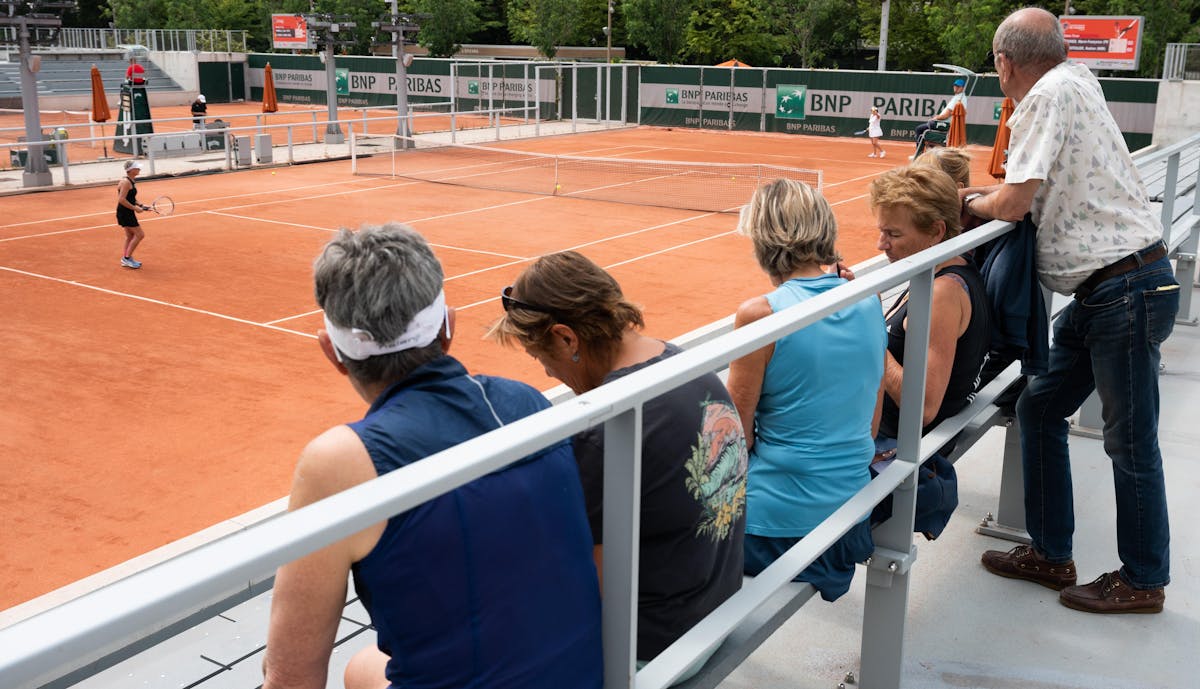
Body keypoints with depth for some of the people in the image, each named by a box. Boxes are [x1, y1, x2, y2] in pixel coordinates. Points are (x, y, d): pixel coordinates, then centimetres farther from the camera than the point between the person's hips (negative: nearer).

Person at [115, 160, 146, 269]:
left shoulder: (132, 181, 10)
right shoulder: (126, 182, -19)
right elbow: (122, 200, -25)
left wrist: (140, 205, 8)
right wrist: (135, 208, -20)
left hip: (128, 213, 10)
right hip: (125, 212, -10)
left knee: (130, 236, 17)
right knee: (139, 235, -6)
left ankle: (125, 258, 24)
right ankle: (127, 258, 1)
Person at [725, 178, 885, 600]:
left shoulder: (760, 315, -16)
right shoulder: (867, 302, 3)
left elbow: (737, 441, -10)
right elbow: (869, 427, 12)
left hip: (777, 524, -7)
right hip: (851, 512, 7)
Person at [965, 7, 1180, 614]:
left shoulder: (1051, 94, -16)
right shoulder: (1073, 81, 10)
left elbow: (1012, 204, -19)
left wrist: (971, 202, 1)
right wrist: (982, 191, 10)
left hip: (1127, 288, -10)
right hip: (1100, 292, 10)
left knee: (1130, 442, 3)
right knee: (1039, 409, 14)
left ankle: (1143, 581, 20)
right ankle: (1051, 554, 25)